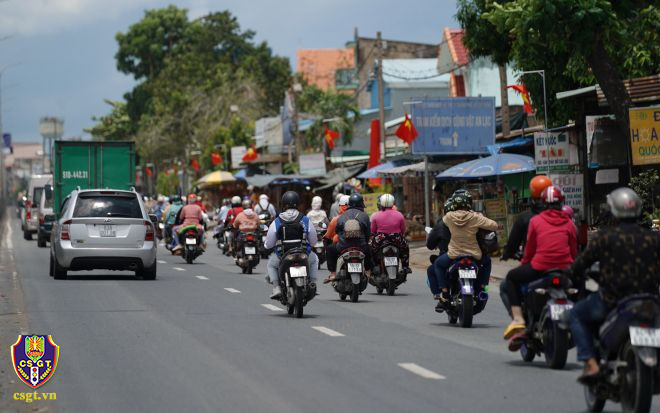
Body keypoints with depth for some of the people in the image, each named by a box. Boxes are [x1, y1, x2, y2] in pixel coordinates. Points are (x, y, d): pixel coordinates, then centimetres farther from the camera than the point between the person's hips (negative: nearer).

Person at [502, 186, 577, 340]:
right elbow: (574, 251, 13)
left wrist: (524, 264, 26)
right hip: (564, 269, 2)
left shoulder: (535, 221, 5)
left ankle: (518, 318, 6)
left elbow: (529, 249, 9)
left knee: (512, 277, 22)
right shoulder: (568, 223, 10)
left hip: (539, 268, -2)